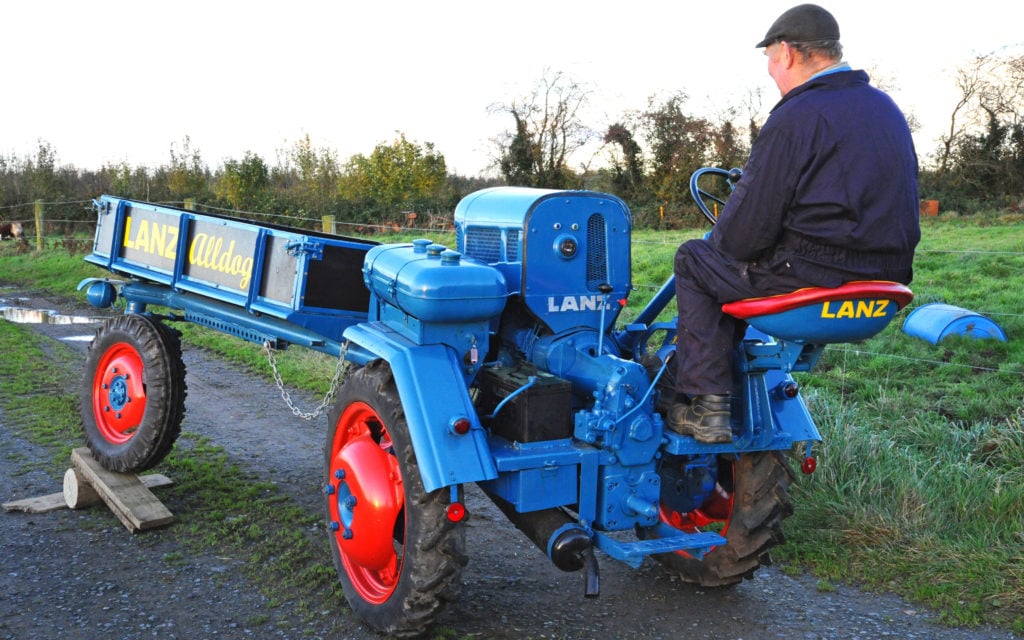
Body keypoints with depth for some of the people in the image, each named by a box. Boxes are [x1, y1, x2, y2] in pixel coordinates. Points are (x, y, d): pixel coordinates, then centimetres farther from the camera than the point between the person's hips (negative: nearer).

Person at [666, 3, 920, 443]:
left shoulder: (795, 117, -15)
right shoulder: (885, 106, 13)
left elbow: (747, 229, -16)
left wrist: (720, 240, 8)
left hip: (818, 276, -9)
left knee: (693, 261, 9)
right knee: (734, 264, 28)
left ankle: (707, 405, 6)